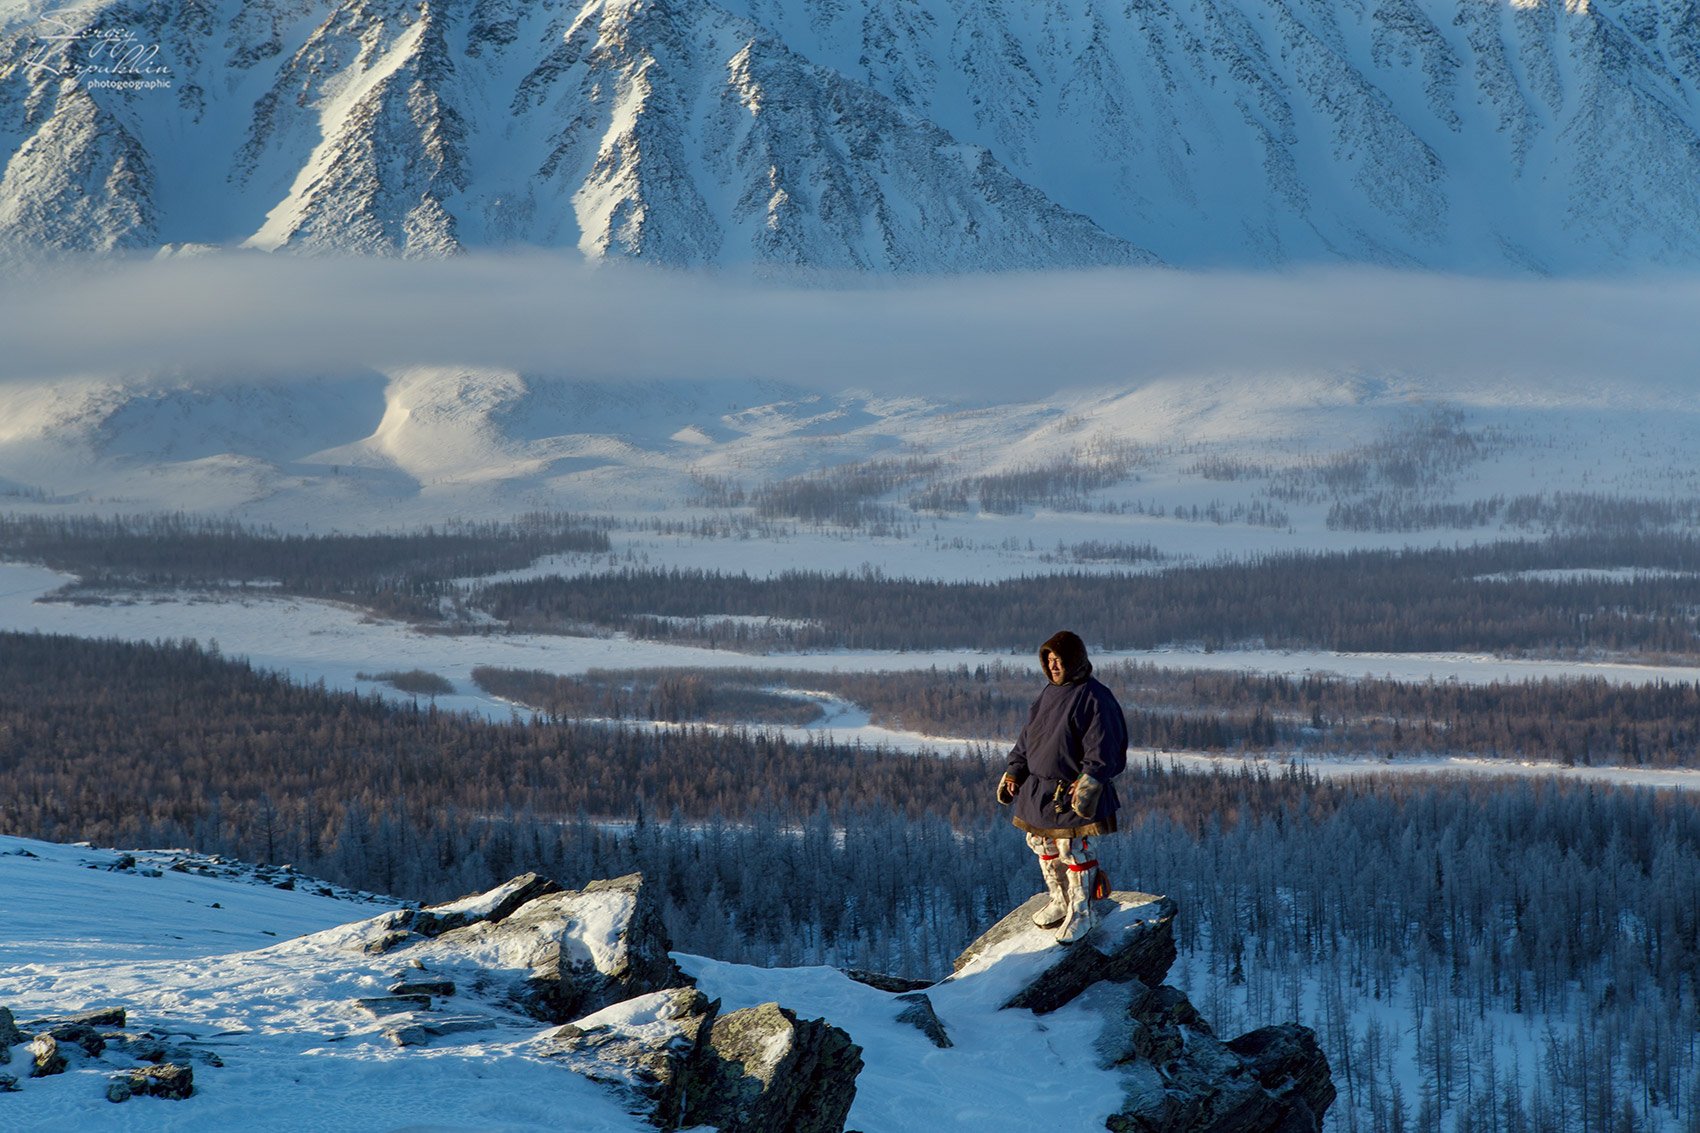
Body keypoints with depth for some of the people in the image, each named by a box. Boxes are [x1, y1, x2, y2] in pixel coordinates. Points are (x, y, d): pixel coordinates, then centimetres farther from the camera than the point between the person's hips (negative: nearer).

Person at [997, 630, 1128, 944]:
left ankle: (1080, 912, 9)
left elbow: (1102, 749, -17)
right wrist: (1014, 771, 10)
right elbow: (1027, 737, 18)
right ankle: (1061, 901, 30)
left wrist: (1090, 780, -27)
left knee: (1074, 849, -4)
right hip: (1038, 788, 8)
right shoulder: (1048, 694, 11)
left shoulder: (1093, 698, -13)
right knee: (1043, 846, 14)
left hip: (1072, 792, -8)